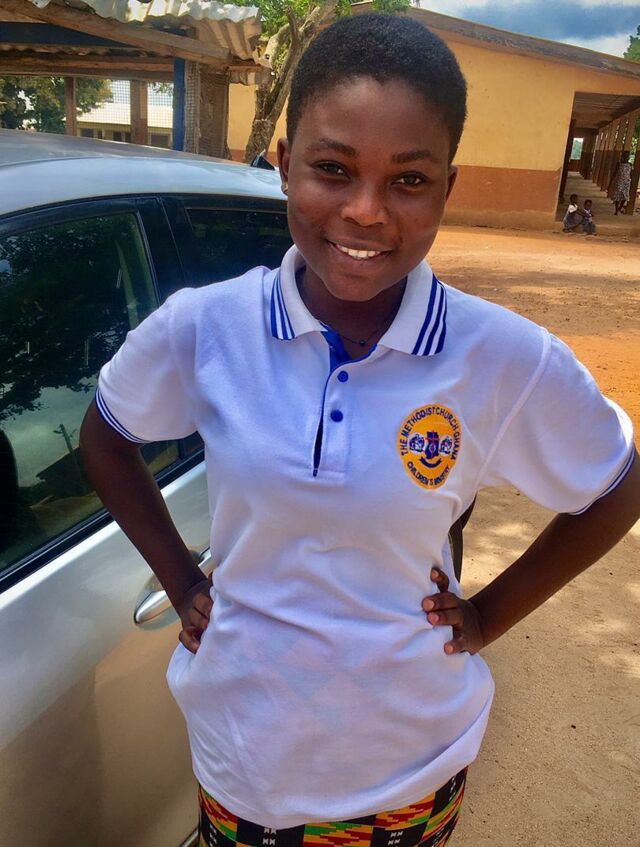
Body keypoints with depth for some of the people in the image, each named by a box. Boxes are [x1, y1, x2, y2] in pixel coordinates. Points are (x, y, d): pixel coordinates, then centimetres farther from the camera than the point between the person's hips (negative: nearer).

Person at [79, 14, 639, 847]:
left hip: (414, 763, 0)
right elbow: (105, 436, 3)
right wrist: (178, 577, -2)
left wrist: (492, 612, -5)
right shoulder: (200, 329, -16)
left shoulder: (511, 361, -19)